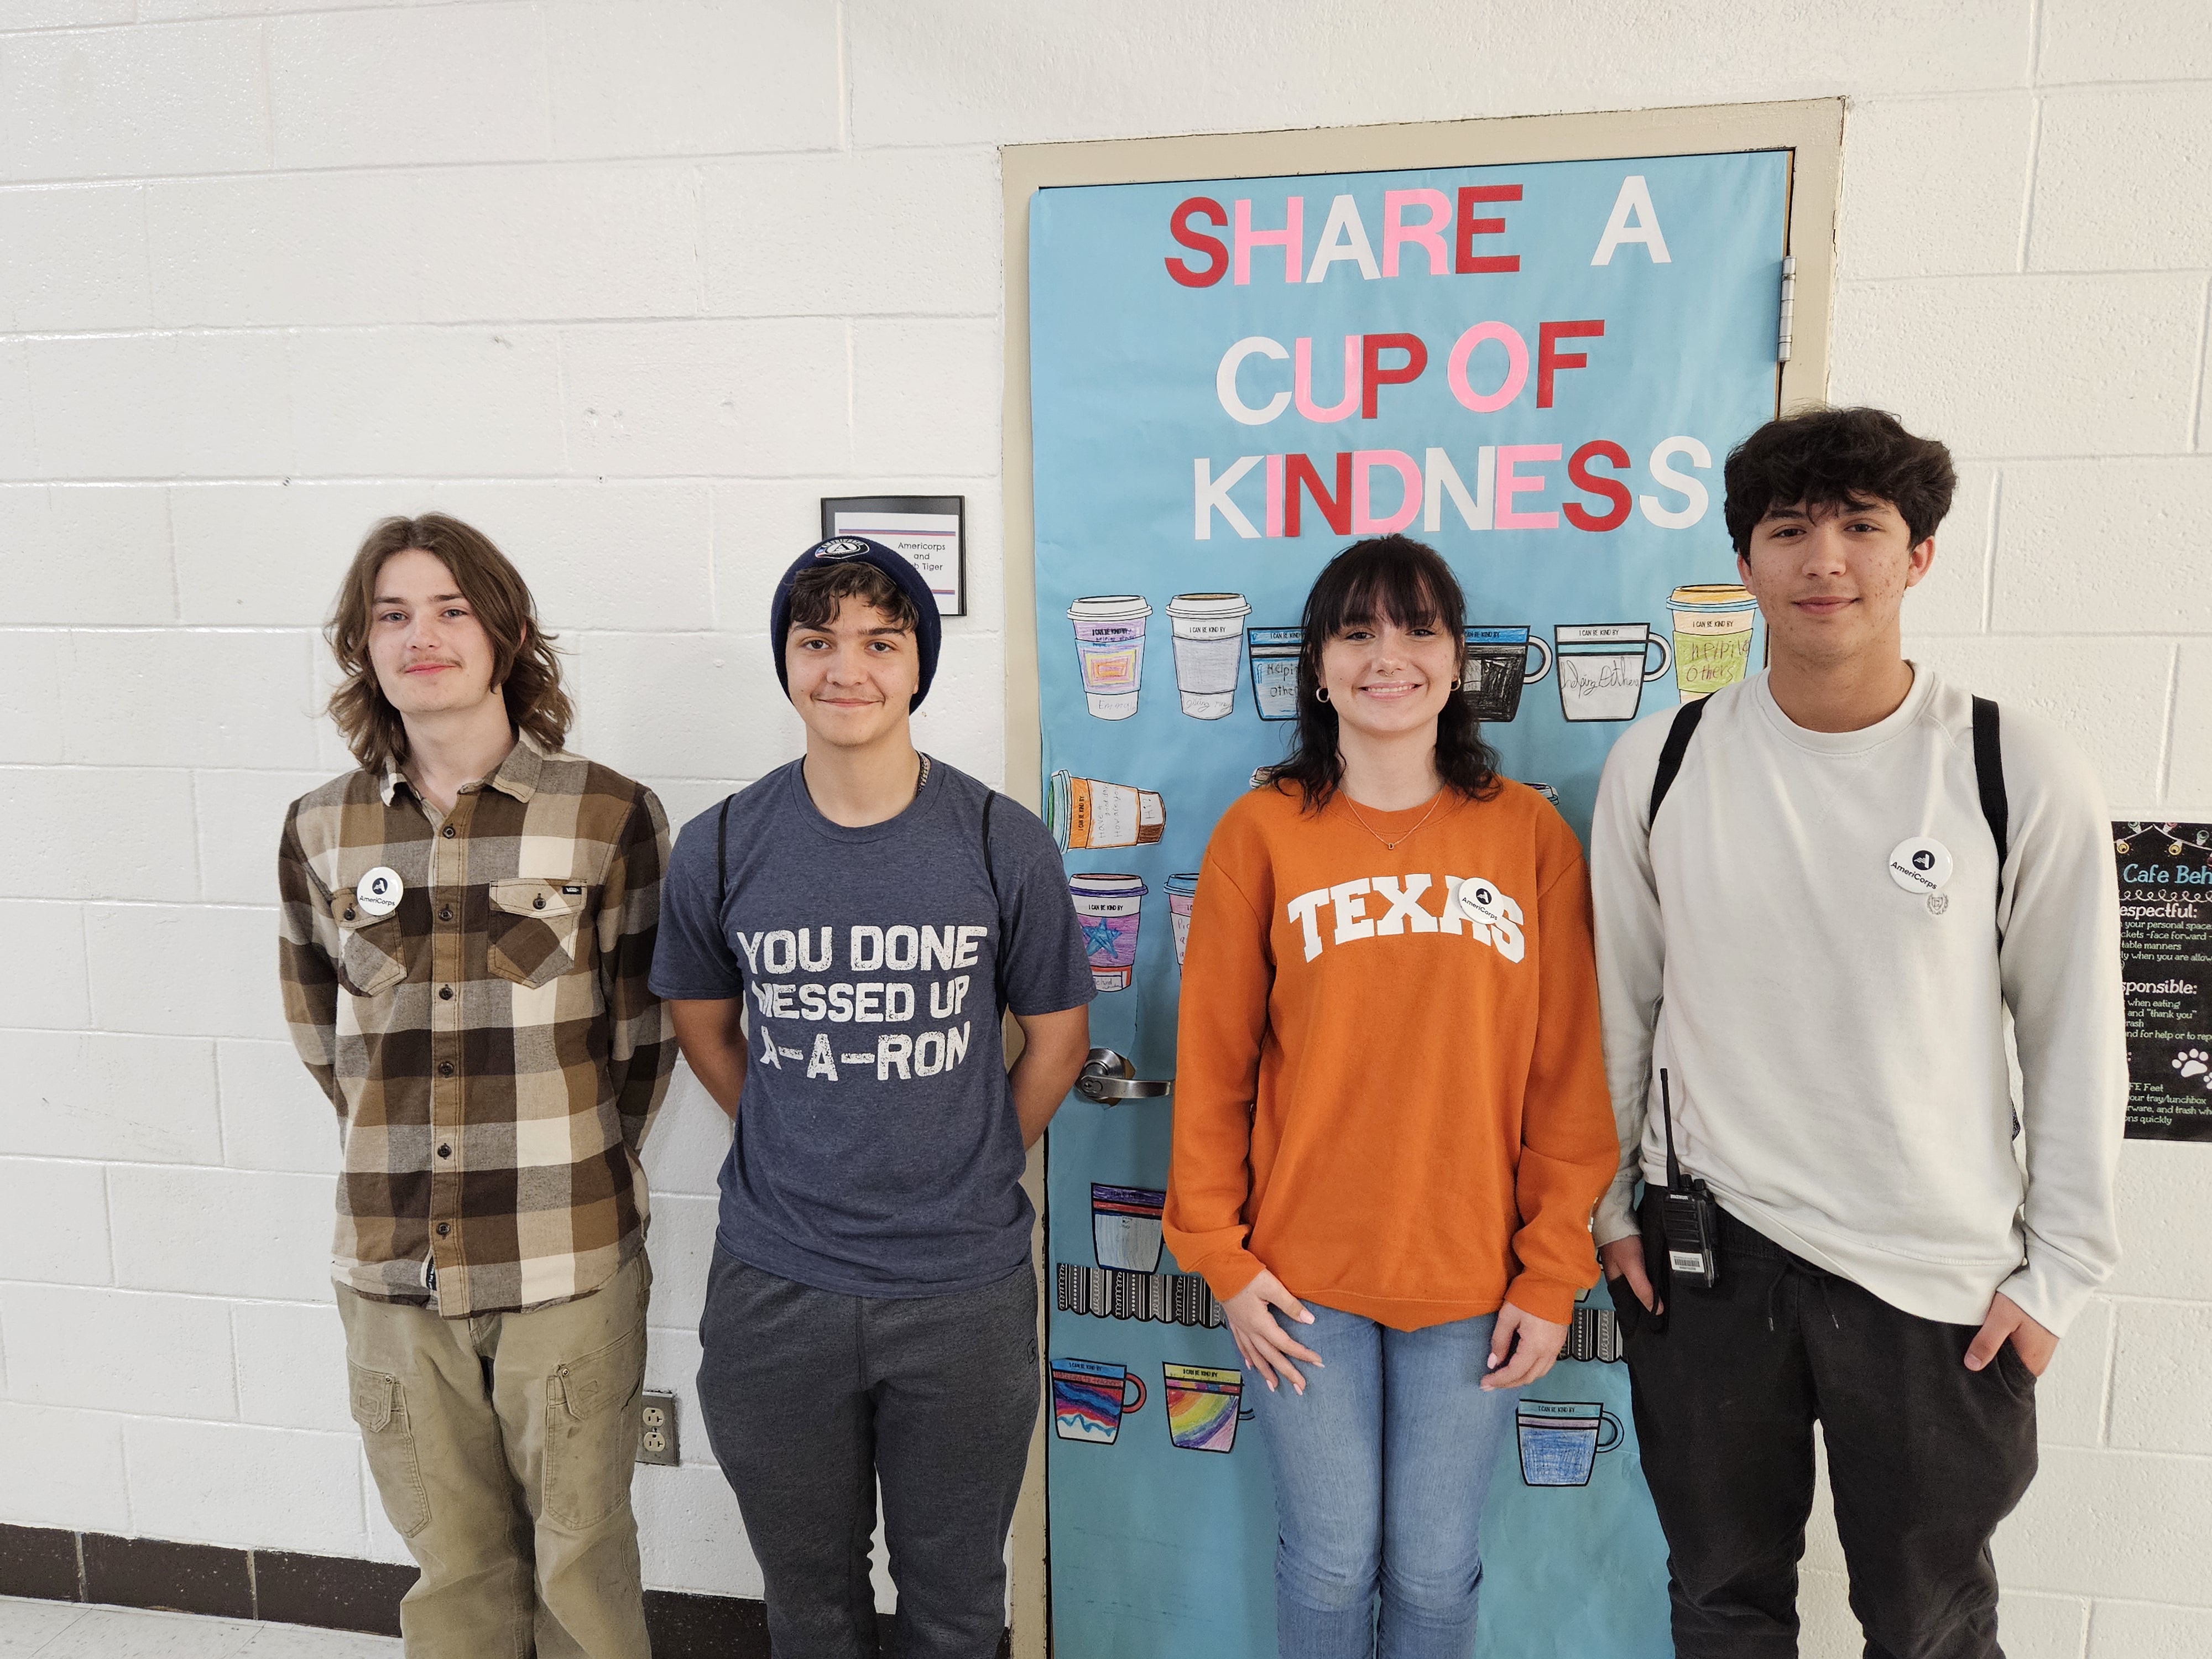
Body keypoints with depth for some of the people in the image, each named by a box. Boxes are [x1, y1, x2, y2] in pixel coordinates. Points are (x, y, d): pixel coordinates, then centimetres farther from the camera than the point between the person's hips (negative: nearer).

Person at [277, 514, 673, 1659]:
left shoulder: (607, 815, -7)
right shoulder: (321, 831, 3)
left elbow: (644, 1027, 1)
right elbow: (318, 1025, 15)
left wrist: (576, 1168, 4)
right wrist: (396, 1149, 10)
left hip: (567, 1266, -3)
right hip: (392, 1266, 3)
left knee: (580, 1561, 11)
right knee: (449, 1565, 18)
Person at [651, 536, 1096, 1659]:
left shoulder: (1002, 845, -8)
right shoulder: (720, 849, -5)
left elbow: (1057, 1035, 3)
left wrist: (969, 1171, 3)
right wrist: (806, 1154, 6)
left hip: (964, 1288, -1)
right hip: (774, 1288, 1)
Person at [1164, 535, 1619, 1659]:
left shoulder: (1529, 833, -1)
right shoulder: (1262, 832, -4)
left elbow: (1569, 1078, 0)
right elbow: (1212, 1066, -1)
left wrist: (1553, 1274, -1)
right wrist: (1219, 1253, -2)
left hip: (1471, 1277, 1)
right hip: (1303, 1272, 0)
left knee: (1436, 1566, 13)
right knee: (1331, 1557, 13)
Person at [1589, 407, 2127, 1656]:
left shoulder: (2023, 776, -9)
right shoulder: (1661, 764, -4)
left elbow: (2076, 1038, -2)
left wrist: (2060, 1270, -1)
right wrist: (1607, 1204, 7)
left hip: (1940, 1275, -1)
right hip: (1705, 1251, 2)